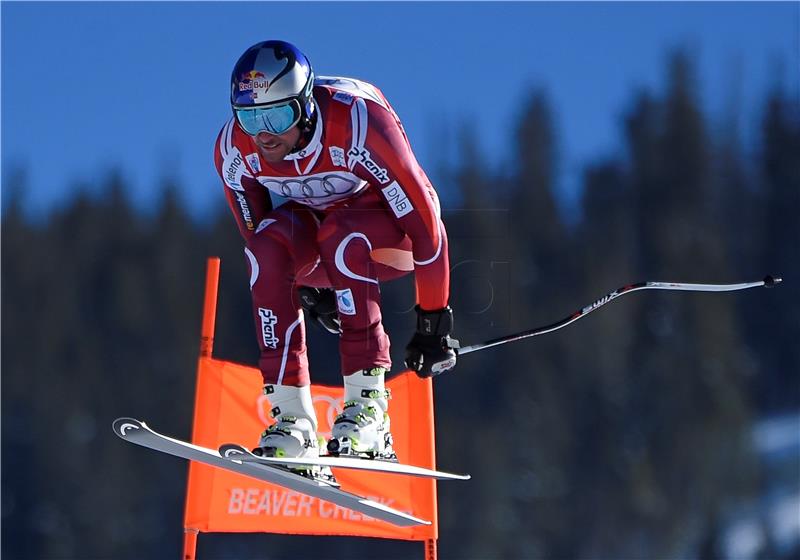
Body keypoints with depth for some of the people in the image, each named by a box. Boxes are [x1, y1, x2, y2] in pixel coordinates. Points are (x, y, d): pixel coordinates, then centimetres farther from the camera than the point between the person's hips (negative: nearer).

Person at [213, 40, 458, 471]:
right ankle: (292, 417, -30)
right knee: (270, 244, -30)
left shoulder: (358, 121, -33)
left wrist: (434, 322, -22)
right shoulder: (234, 148, -19)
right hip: (311, 238, 4)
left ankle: (367, 402, -34)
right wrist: (307, 287, 8)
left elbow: (424, 219, -26)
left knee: (339, 235, -36)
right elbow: (255, 233, 0)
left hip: (390, 231, -4)